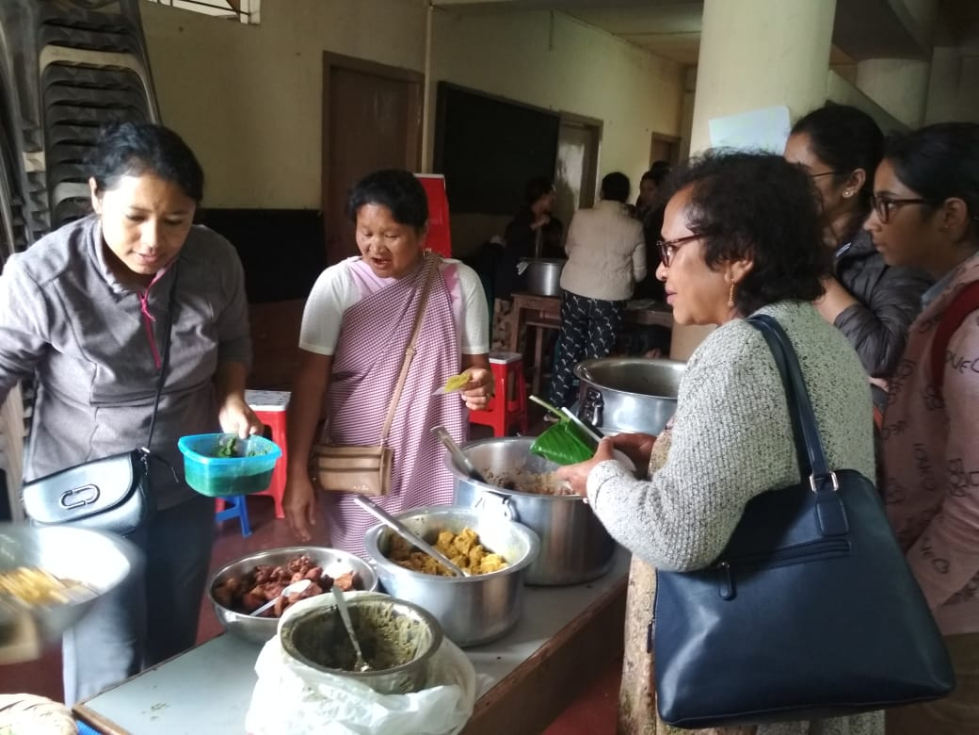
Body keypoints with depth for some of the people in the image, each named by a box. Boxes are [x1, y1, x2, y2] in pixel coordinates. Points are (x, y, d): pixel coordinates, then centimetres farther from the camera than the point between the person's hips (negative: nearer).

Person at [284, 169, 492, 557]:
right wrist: (297, 474, -10)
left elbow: (477, 365, 3)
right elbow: (310, 381, -8)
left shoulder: (459, 282, -5)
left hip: (434, 468, 1)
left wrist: (479, 384, -21)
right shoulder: (337, 284, -9)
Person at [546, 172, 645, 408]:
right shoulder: (634, 228, -4)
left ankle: (556, 406, 20)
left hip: (575, 292, 2)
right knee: (597, 357, 6)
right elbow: (639, 272, 3)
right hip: (610, 299, -1)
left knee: (568, 350, 13)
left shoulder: (580, 216, -2)